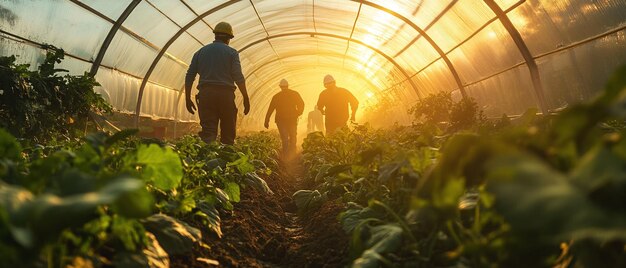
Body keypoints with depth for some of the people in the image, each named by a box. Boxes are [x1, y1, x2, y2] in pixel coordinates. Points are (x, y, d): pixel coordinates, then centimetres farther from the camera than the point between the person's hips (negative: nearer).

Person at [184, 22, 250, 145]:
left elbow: (189, 76, 10)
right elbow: (238, 77, -7)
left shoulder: (201, 51, 15)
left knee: (208, 131, -5)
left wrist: (188, 99, 15)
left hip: (205, 94, 3)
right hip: (225, 93, -2)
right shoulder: (231, 52, 5)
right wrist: (246, 99, -4)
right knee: (228, 134, 7)